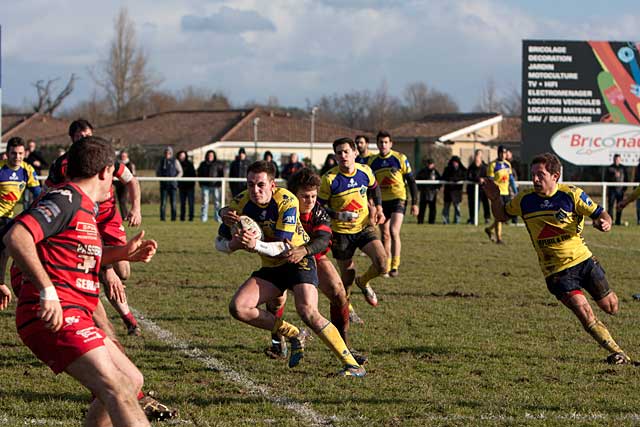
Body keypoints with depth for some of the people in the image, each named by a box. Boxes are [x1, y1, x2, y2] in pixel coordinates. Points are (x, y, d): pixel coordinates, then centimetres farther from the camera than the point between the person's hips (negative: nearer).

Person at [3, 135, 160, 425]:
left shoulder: (81, 205, 22)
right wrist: (47, 291, -29)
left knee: (131, 380, 17)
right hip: (54, 316, -11)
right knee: (118, 389, -23)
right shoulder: (66, 200, -10)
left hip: (74, 316, 11)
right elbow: (16, 237, -24)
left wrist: (123, 253, 29)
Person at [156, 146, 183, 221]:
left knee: (173, 202, -3)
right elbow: (157, 172, 17)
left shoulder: (175, 161, 4)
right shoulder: (162, 161, 10)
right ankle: (162, 217, -4)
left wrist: (175, 178, -10)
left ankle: (173, 217, 1)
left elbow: (180, 172, 5)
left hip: (172, 184, -1)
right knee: (163, 202, -5)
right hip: (164, 184, 1)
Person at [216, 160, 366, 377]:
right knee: (238, 308, -13)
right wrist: (233, 244, -29)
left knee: (307, 311, -27)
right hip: (271, 267, 6)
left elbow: (284, 246, -27)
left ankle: (351, 364, -19)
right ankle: (294, 336, 5)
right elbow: (219, 242, -5)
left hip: (298, 260, -5)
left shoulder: (287, 202, -23)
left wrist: (256, 245, -45)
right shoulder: (241, 202, -11)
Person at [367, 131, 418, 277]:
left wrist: (414, 203, -1)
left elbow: (411, 181, 1)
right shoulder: (372, 161, 5)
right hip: (381, 202, 4)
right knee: (385, 235, 8)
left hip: (398, 199, -4)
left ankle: (395, 266, -17)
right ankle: (386, 266, 19)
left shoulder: (400, 159, -4)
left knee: (394, 232, -19)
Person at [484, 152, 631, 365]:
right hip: (556, 271, -1)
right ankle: (615, 352, -2)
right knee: (584, 313, -17)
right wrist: (495, 199, -9)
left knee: (610, 308, 13)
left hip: (583, 259, 1)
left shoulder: (571, 194, -11)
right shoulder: (524, 199, -6)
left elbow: (599, 214, -6)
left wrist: (604, 222, -29)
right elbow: (502, 215, 11)